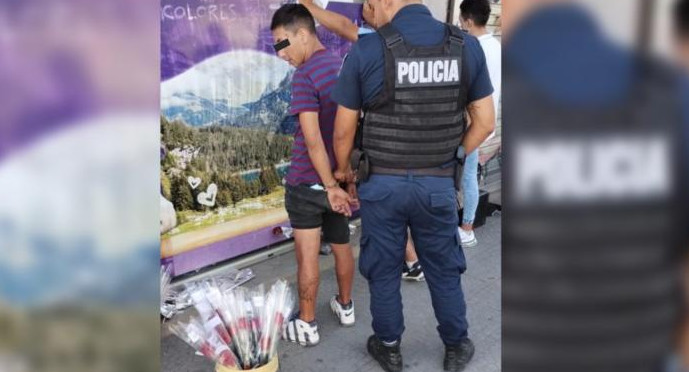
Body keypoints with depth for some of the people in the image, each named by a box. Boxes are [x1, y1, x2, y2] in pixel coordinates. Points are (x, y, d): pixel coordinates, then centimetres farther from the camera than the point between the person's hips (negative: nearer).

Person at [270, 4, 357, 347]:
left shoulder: (305, 76, -18)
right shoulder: (343, 67, 6)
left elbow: (312, 139, -24)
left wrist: (329, 186, -18)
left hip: (308, 181, -7)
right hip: (340, 174, 7)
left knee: (307, 256, 3)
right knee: (341, 245, 21)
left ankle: (306, 325, 15)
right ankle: (345, 306, 38)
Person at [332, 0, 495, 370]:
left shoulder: (366, 51, -13)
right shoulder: (467, 46, -5)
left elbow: (343, 130, -5)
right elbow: (485, 122, 1)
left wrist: (343, 169, 14)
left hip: (382, 184, -1)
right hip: (438, 185, 2)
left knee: (383, 269, 16)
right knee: (444, 269, 19)